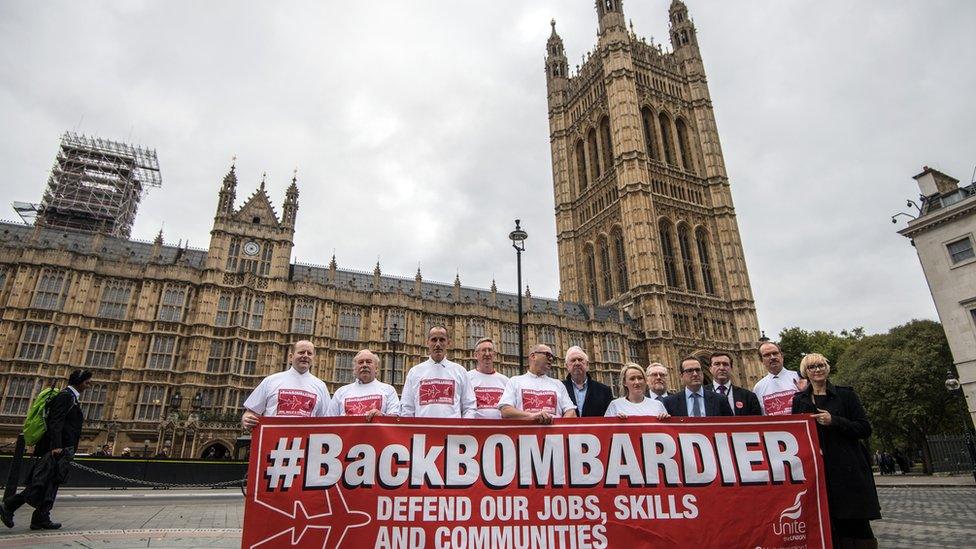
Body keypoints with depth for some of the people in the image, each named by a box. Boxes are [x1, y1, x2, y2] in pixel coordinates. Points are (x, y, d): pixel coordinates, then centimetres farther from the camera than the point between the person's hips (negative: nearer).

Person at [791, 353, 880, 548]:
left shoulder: (845, 394, 4)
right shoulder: (799, 400, 10)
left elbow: (865, 429, -1)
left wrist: (833, 421, -14)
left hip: (848, 469, -2)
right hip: (815, 470, 2)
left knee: (856, 524, -3)